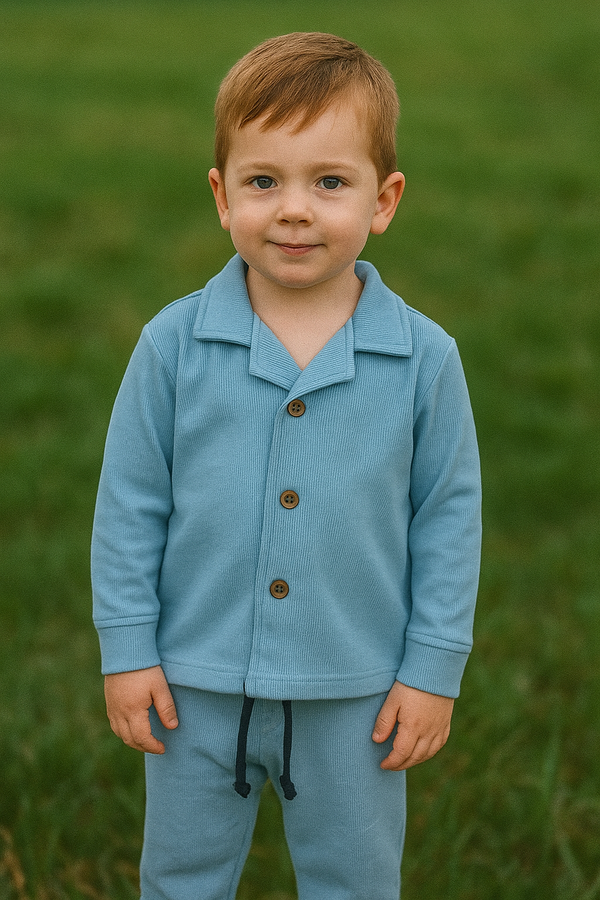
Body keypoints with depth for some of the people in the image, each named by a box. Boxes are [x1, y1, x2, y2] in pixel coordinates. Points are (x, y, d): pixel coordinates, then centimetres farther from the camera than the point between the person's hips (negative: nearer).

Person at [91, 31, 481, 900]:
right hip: (197, 686, 1)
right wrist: (127, 650, -2)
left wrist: (434, 669, -2)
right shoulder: (174, 346, -9)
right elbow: (130, 505, -2)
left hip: (355, 696, 0)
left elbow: (448, 515, -2)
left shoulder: (423, 358, -9)